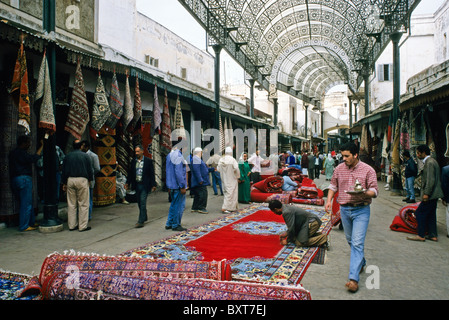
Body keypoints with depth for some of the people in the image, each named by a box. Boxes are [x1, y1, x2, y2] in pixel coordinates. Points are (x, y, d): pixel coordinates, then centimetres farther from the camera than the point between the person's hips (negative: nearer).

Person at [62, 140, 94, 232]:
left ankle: (72, 225, 14)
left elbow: (64, 170, 12)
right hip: (82, 180, -4)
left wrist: (64, 183, 18)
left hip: (70, 180, 4)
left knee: (71, 204, 9)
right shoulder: (85, 156, -1)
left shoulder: (68, 156, 9)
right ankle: (83, 226, 1)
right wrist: (89, 180, 13)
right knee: (83, 204, 0)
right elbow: (90, 170, -1)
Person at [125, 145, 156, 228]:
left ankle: (141, 221, -5)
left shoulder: (148, 161, -4)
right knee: (139, 203, 13)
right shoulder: (133, 161, 8)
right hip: (136, 185, 5)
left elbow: (152, 174, -4)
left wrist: (153, 185, -8)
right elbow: (130, 173, 14)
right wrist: (127, 183, 7)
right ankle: (144, 217, 30)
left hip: (144, 185, -5)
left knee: (142, 202, -8)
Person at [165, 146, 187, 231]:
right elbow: (178, 172, -22)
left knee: (173, 204, 19)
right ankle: (176, 225, 9)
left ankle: (169, 224, 23)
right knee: (179, 205, 1)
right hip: (178, 185, -9)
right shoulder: (178, 155, -17)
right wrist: (182, 186, -17)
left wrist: (169, 186, 19)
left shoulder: (169, 155, 12)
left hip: (172, 185, 9)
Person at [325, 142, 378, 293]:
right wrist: (329, 200, 0)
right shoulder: (339, 168, 4)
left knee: (357, 242, -10)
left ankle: (353, 278, -10)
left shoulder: (368, 170, -8)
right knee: (351, 240, 17)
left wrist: (363, 193, -28)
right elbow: (333, 185, 14)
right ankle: (361, 262, 41)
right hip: (344, 209, 5)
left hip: (361, 210, -5)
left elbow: (374, 191, -7)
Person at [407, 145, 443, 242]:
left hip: (431, 194, -10)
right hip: (434, 194, 10)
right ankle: (433, 235, 19)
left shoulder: (429, 163, -16)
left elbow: (431, 180, -22)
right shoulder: (432, 161, 15)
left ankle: (421, 235, 0)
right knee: (431, 214, 14)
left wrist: (426, 193, -22)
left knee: (419, 213, -5)